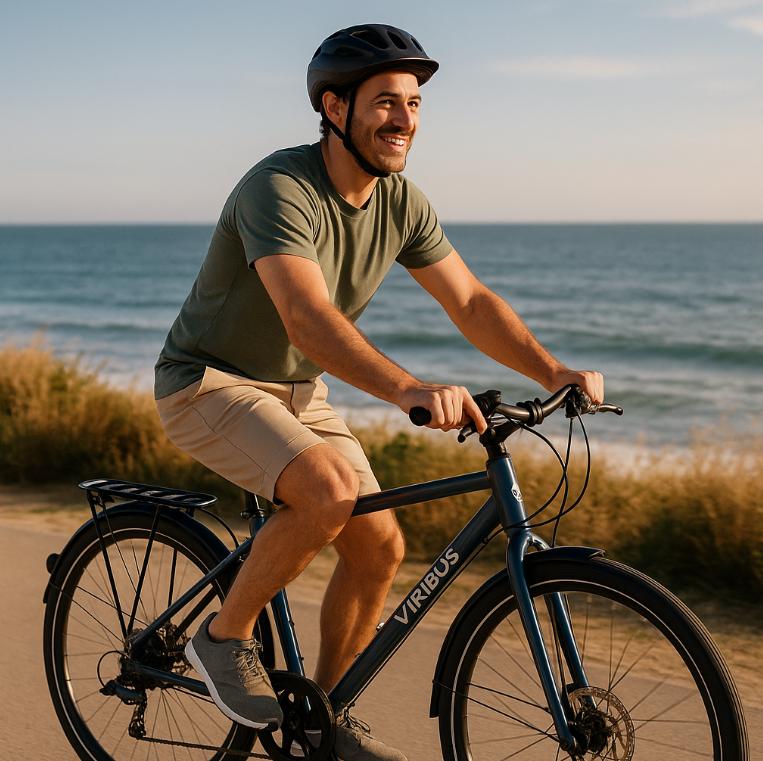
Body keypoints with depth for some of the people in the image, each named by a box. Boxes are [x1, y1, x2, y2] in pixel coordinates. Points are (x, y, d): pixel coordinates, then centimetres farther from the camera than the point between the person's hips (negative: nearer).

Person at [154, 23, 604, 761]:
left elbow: (471, 301, -3)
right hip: (209, 384, -7)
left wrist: (554, 372, -17)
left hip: (294, 391, 8)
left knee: (379, 546, -1)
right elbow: (307, 317, -41)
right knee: (330, 489, -32)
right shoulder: (280, 188, -27)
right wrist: (409, 389, -55)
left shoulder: (402, 202, -3)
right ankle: (225, 636, -7)